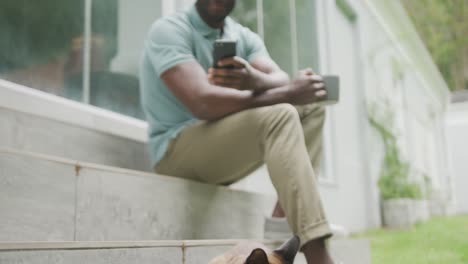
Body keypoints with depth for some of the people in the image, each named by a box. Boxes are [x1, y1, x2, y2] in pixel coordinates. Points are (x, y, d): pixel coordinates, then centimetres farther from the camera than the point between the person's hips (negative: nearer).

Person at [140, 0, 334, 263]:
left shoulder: (245, 37, 8)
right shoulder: (168, 30, -12)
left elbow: (281, 81, -10)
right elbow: (204, 103, -28)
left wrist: (254, 80, -35)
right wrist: (290, 93, -26)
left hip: (229, 147, 8)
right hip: (178, 152, -7)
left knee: (310, 106, 2)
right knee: (278, 116, -27)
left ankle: (284, 217, -13)